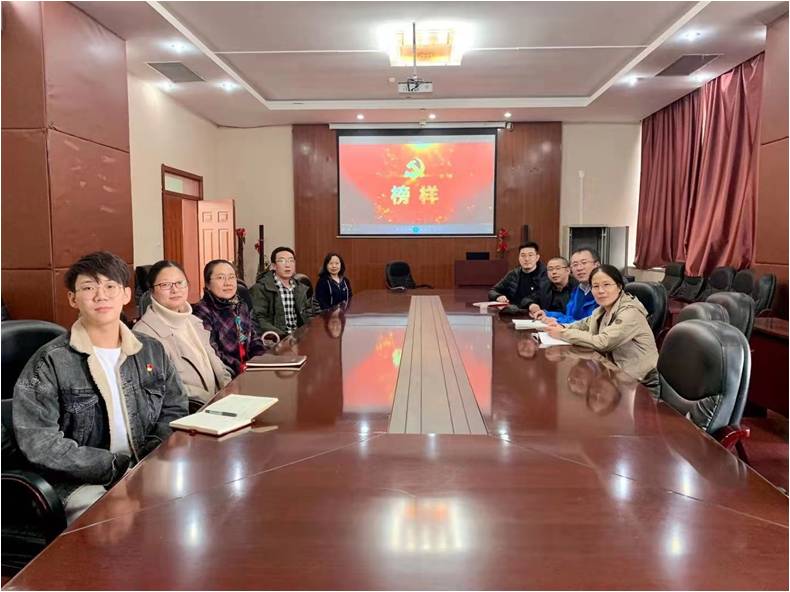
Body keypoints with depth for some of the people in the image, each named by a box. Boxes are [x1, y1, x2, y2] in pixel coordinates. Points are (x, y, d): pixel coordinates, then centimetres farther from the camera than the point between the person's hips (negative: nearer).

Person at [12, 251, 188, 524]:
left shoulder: (152, 351, 11)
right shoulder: (50, 362, -3)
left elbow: (175, 410, 16)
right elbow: (38, 442, -9)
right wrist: (119, 466, -14)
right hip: (84, 484, -4)